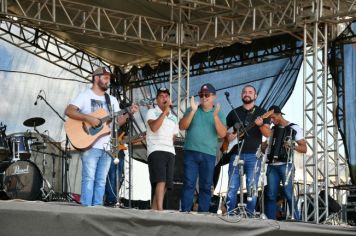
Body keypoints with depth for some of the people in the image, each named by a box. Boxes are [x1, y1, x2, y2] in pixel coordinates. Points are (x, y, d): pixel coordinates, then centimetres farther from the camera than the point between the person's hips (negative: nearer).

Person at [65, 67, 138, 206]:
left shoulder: (112, 100, 20)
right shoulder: (85, 96, 1)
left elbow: (118, 121, 16)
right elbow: (68, 111, -11)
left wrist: (129, 113, -2)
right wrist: (88, 118, -21)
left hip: (107, 147, 6)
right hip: (90, 145, -6)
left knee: (101, 180, 4)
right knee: (89, 178, -10)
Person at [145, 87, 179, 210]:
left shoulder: (173, 118, 23)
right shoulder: (152, 112, 6)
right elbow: (154, 127, -13)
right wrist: (165, 111, -13)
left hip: (170, 152, 6)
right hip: (156, 151, -6)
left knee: (165, 185, -1)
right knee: (160, 181, -23)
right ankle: (160, 210, -33)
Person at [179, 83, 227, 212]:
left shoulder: (219, 114, 10)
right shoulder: (192, 110, 11)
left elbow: (222, 134, -2)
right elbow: (182, 126, 0)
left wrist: (215, 116, -14)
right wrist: (192, 111, -11)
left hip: (209, 154, 1)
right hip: (191, 152, -1)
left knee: (206, 186, 2)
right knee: (188, 184, -7)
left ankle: (203, 214, 5)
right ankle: (185, 212, -10)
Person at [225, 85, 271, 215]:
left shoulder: (261, 112, 8)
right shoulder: (234, 112, 15)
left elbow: (268, 133, -2)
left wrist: (261, 125, -23)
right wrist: (228, 135, -2)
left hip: (253, 155, -2)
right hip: (236, 154, 2)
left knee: (252, 189, -6)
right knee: (232, 188, -2)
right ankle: (229, 215, 3)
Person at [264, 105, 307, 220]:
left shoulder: (294, 128, 4)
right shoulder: (272, 130, 19)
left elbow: (304, 148, 0)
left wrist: (293, 146, -19)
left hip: (286, 165, -5)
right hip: (272, 166, 5)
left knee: (288, 194, -13)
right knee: (271, 195, -1)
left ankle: (296, 220, -12)